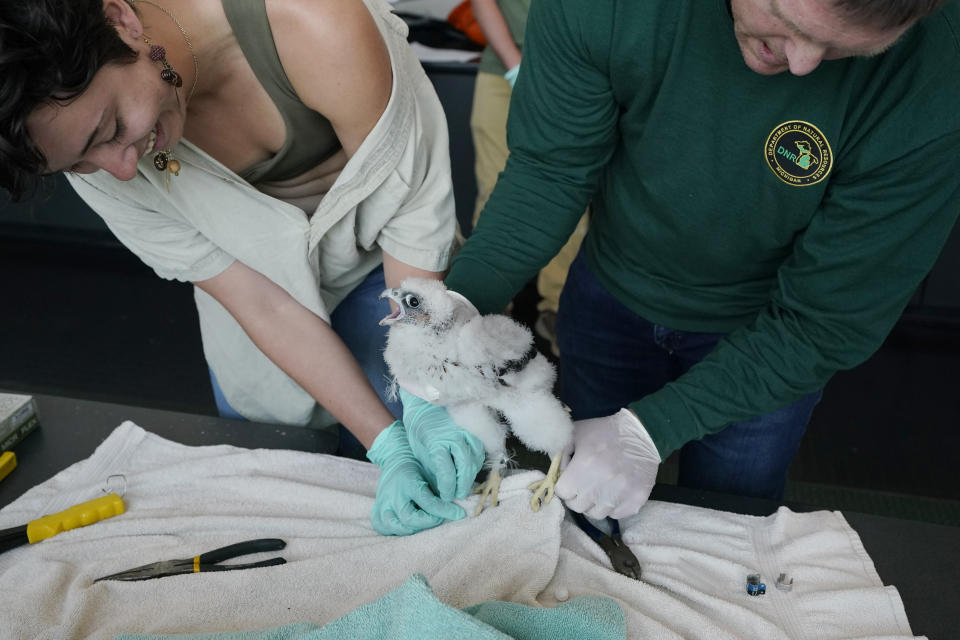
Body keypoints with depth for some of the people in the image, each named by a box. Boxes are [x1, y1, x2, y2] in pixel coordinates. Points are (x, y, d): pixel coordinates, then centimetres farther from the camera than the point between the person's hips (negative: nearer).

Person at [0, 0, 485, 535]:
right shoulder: (92, 157, -26)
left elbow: (410, 208, -28)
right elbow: (260, 304, -24)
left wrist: (424, 397, -31)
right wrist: (388, 443, -29)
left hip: (374, 249, -2)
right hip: (253, 261, 3)